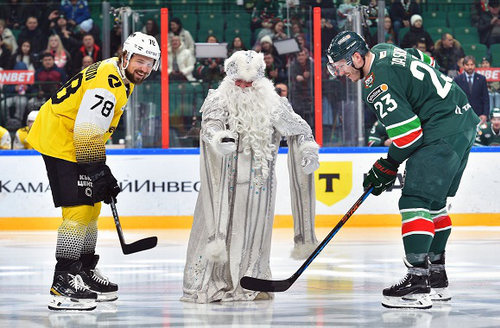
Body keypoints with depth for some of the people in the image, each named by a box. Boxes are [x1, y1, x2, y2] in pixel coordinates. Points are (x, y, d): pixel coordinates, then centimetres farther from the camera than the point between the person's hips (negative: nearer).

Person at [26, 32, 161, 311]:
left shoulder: (123, 79, 11)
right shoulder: (106, 81, -23)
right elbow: (88, 131, -26)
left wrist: (100, 167, 20)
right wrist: (98, 171, -21)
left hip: (75, 141, 11)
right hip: (58, 139, -11)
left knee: (92, 205, 16)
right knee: (79, 209, -15)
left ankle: (85, 271, 28)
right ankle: (64, 282, -16)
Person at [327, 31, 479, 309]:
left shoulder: (377, 85, -19)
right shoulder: (382, 51, 10)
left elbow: (409, 132, -21)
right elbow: (427, 62, 25)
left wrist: (387, 168, -7)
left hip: (442, 134, -11)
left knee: (416, 201, -13)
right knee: (434, 202, 17)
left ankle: (417, 281, -19)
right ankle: (437, 277, 22)